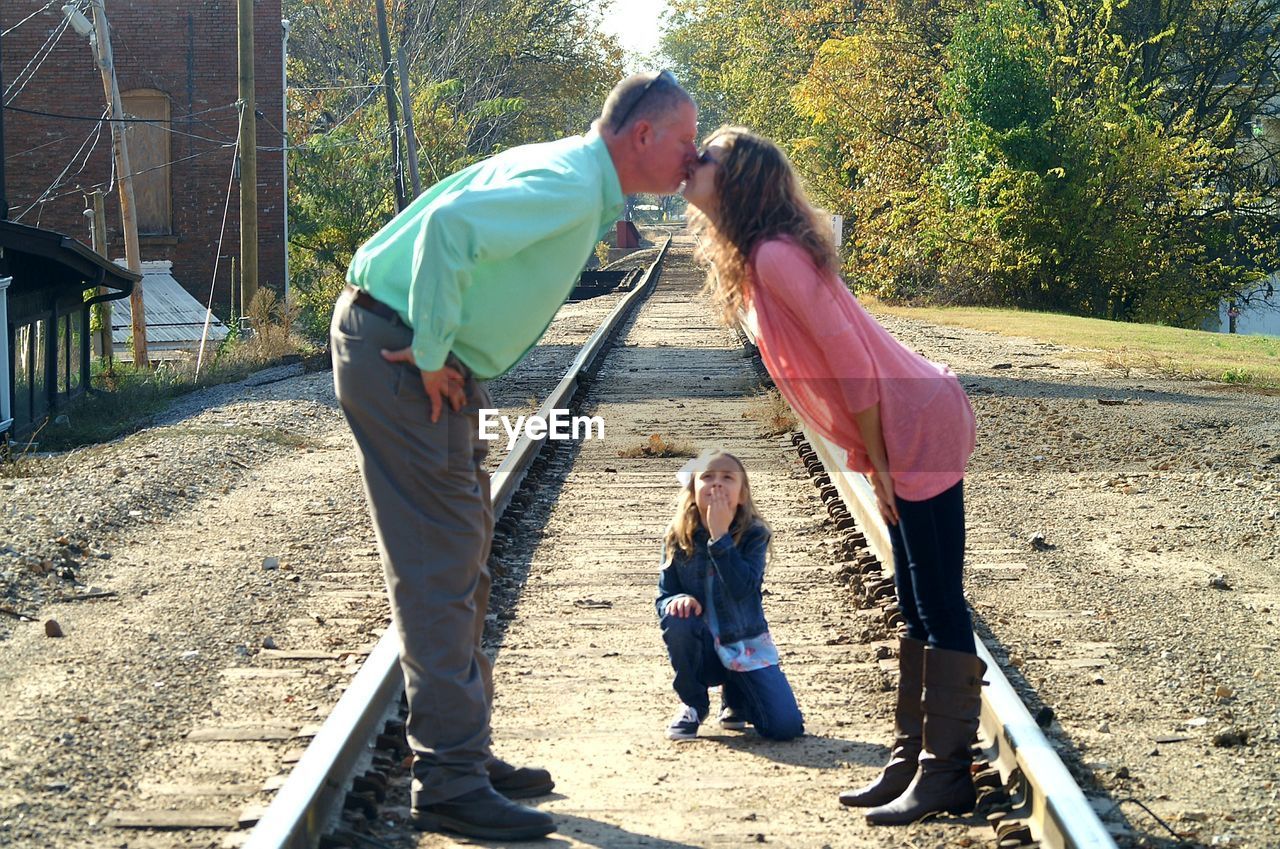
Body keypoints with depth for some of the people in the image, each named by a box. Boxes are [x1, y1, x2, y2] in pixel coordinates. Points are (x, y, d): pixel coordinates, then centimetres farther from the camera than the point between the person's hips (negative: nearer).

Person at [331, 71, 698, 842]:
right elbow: (451, 224, -33)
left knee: (461, 558, 16)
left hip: (433, 366, 11)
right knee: (439, 566, -9)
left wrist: (440, 356, 11)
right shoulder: (569, 184, -19)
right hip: (397, 357, -11)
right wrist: (431, 354, -24)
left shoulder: (585, 191, 14)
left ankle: (466, 754, 26)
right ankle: (452, 783, -6)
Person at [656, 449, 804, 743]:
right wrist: (678, 600, -27)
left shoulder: (754, 534, -11)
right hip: (701, 649, 1)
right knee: (676, 619, -34)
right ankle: (693, 704, -6)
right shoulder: (678, 537, -6)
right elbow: (664, 595, -4)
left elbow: (742, 589, -27)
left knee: (785, 727, -18)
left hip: (745, 647, -1)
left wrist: (720, 536, -29)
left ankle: (736, 696, 18)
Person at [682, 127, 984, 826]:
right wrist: (875, 463, 14)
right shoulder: (758, 257, 11)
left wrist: (878, 463, -13)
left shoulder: (774, 256, -18)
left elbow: (851, 357, -21)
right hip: (906, 436, 10)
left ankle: (945, 775, -2)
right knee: (918, 607, 12)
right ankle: (910, 761, 19)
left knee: (938, 606, -6)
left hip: (919, 428, -10)